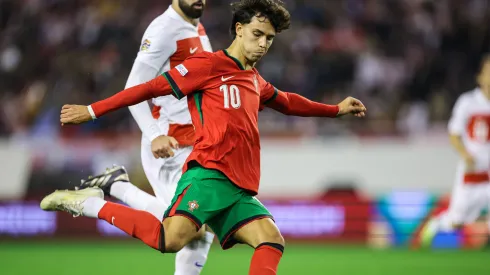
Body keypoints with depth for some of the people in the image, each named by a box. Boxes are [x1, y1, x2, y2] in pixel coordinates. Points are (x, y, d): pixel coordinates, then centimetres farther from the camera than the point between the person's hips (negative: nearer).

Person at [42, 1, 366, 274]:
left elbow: (286, 102, 47)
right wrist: (92, 111, -2)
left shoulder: (255, 81, 25)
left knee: (272, 239, -14)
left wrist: (336, 109, 52)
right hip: (209, 174, -8)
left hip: (239, 190, 8)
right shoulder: (209, 65, 1)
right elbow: (151, 88, -1)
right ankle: (91, 204, -14)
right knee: (171, 239, -30)